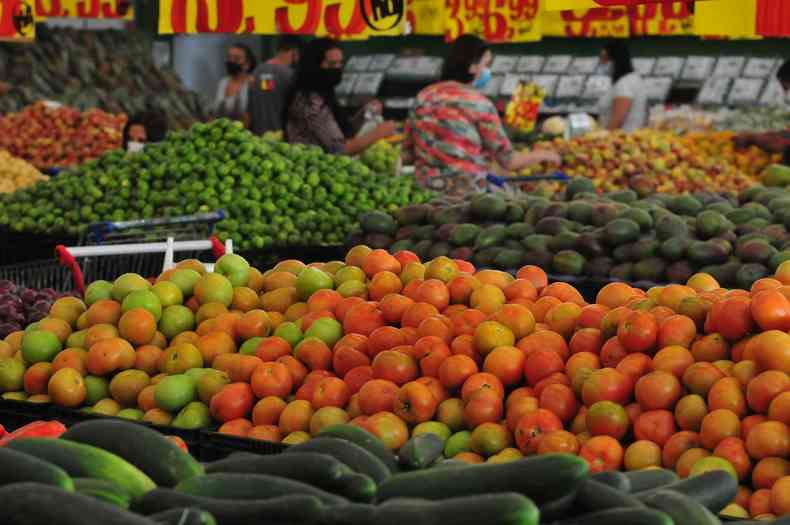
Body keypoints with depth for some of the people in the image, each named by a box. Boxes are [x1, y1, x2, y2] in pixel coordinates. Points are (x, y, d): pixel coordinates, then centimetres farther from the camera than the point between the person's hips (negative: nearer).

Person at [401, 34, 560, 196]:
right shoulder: (479, 104, -9)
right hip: (467, 193, -7)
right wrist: (544, 155, 14)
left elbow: (406, 157, 10)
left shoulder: (423, 96, 6)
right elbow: (509, 162, -2)